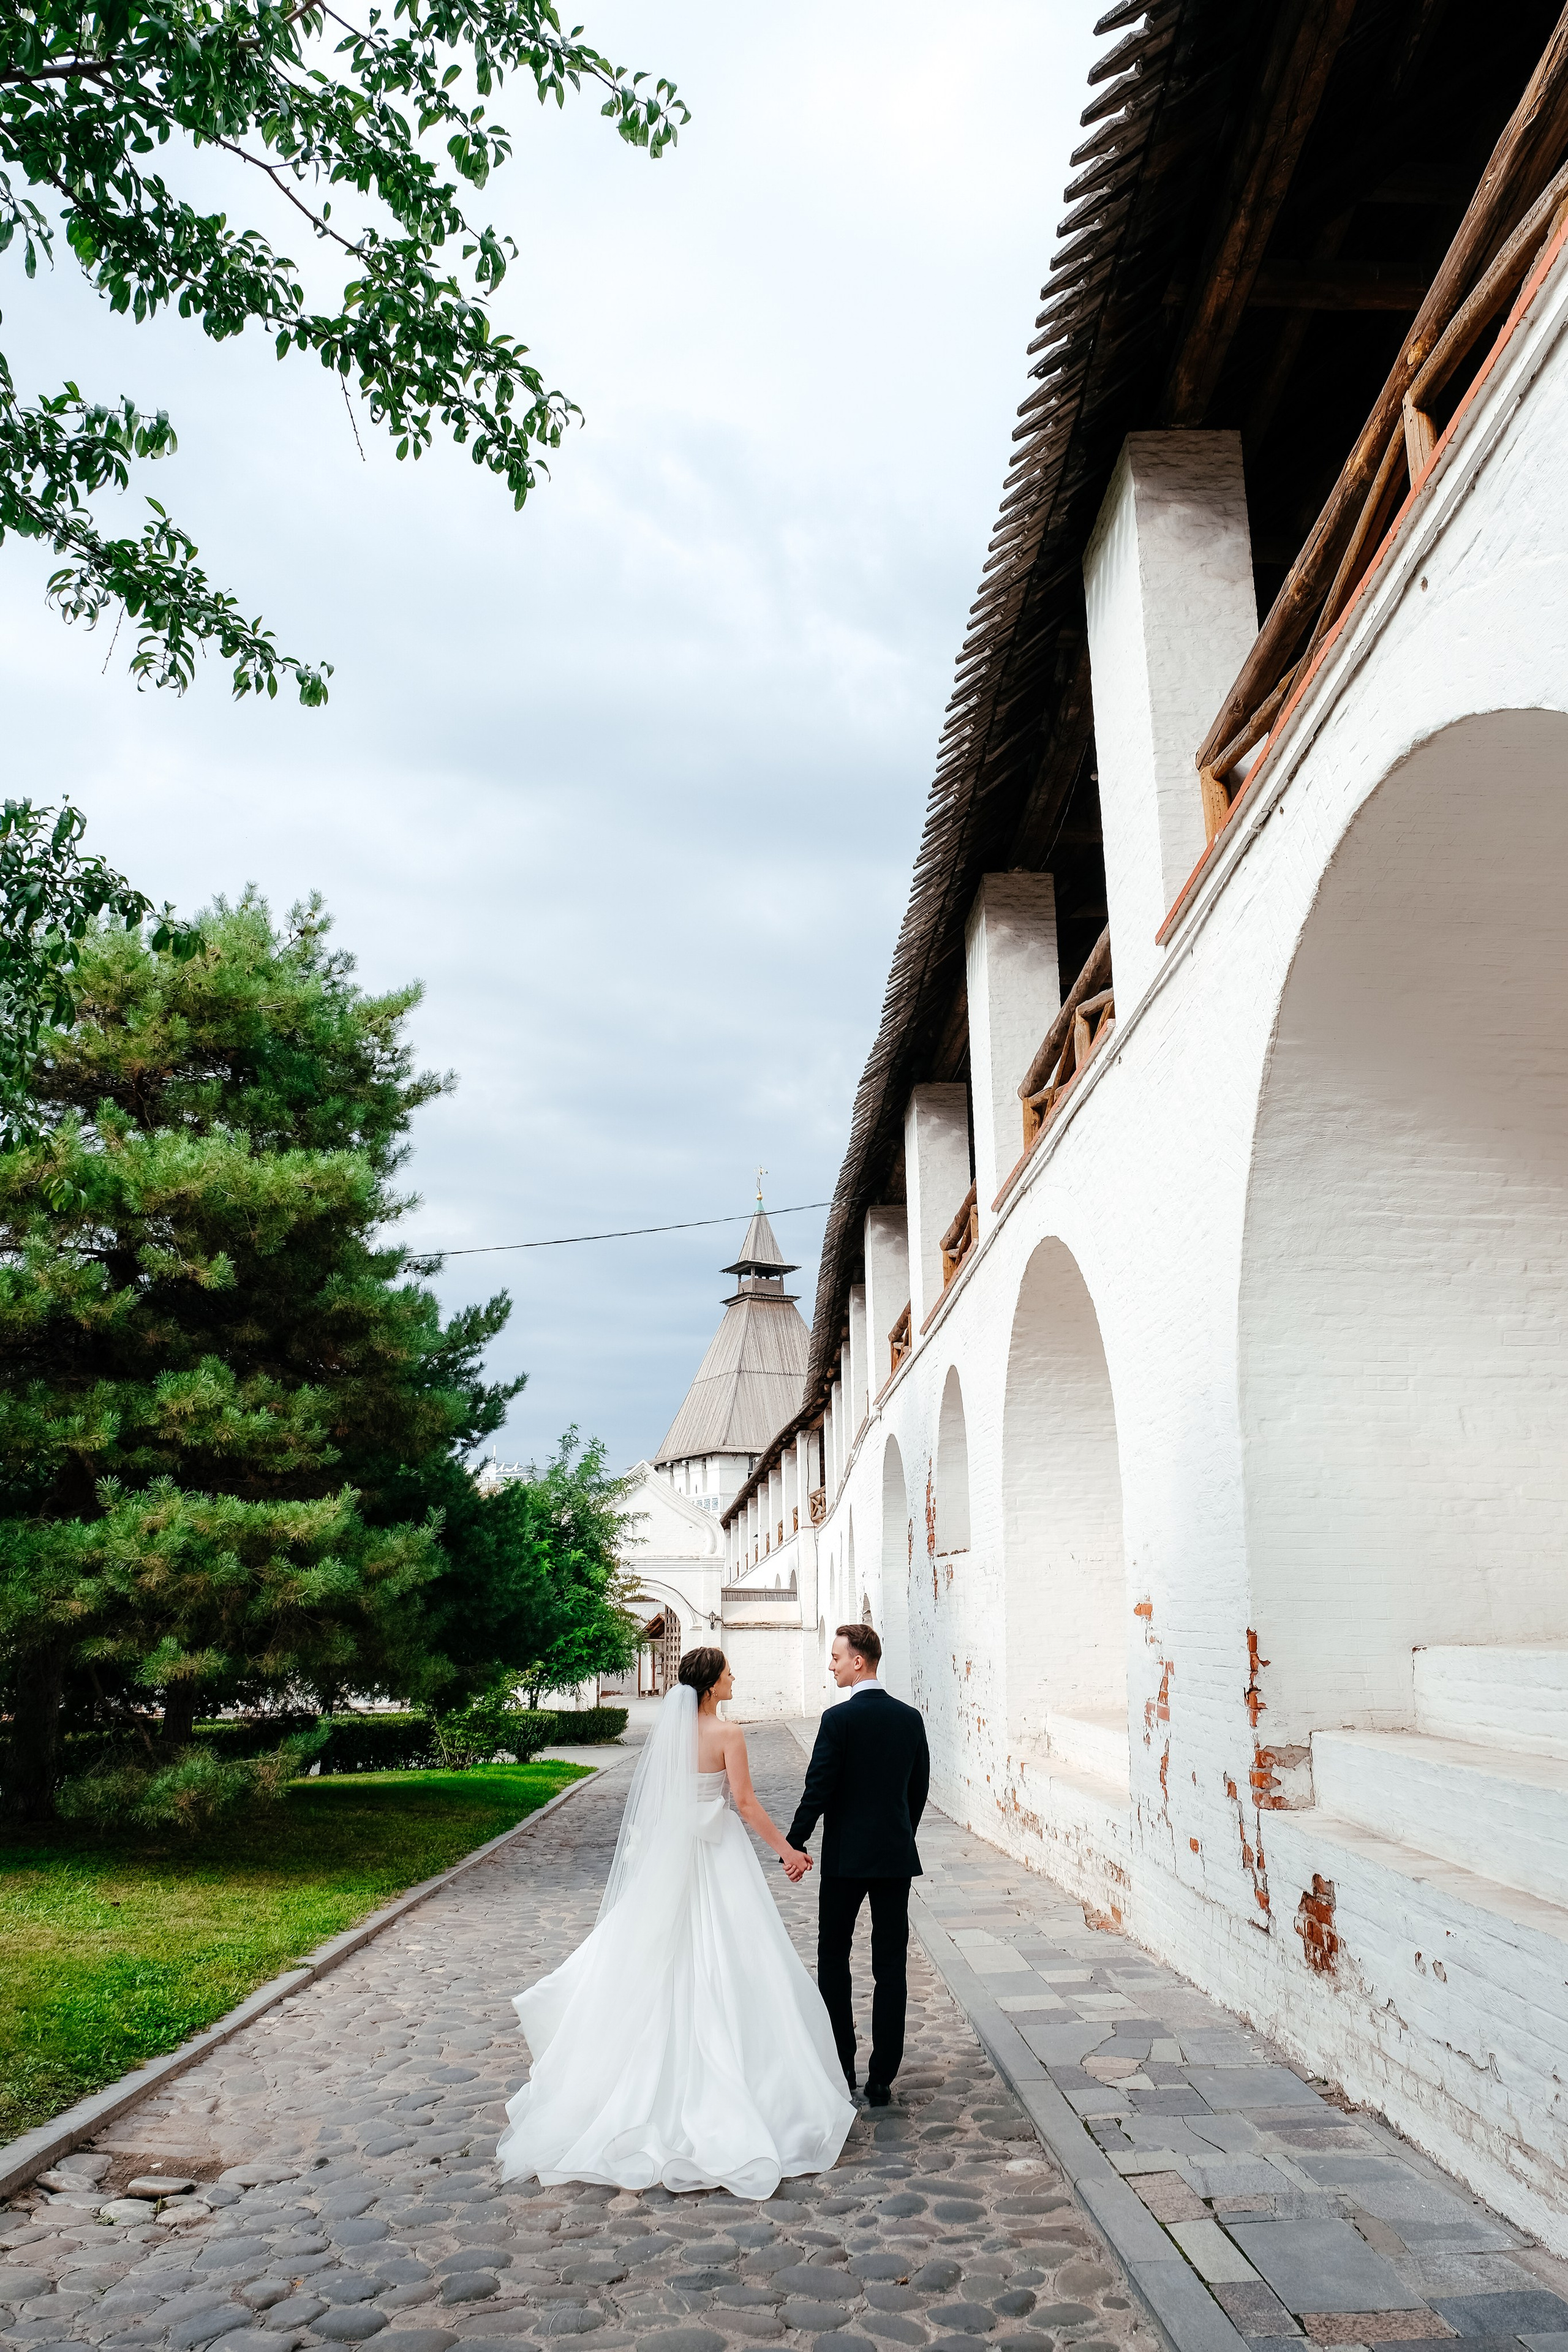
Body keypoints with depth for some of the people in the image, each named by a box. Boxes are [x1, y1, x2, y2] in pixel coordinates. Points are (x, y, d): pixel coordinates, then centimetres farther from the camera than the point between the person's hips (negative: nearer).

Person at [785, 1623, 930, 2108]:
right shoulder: (910, 1718, 2)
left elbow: (817, 1790, -14)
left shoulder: (839, 1719, -15)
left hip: (846, 1857, -4)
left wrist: (792, 1846, -5)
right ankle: (881, 2080, 10)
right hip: (897, 1856, 4)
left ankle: (841, 2069, 18)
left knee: (833, 1958, 13)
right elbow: (919, 1787, 9)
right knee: (891, 1967, 7)